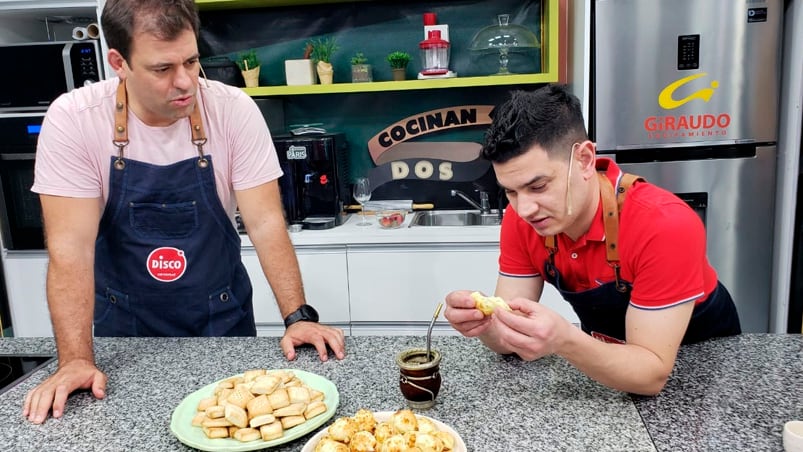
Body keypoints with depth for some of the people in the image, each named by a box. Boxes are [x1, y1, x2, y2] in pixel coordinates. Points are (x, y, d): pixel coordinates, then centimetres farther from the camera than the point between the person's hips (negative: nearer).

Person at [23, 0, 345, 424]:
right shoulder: (72, 119, -19)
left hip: (223, 317, 0)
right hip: (126, 325, 0)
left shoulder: (234, 110, -18)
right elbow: (71, 246, -20)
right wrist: (76, 360, -25)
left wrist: (298, 317, -26)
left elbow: (265, 223, -18)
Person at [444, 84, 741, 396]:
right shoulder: (521, 220, -16)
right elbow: (513, 340, -14)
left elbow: (652, 375, -28)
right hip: (604, 354, 2)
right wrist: (484, 323, -33)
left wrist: (564, 341, -43)